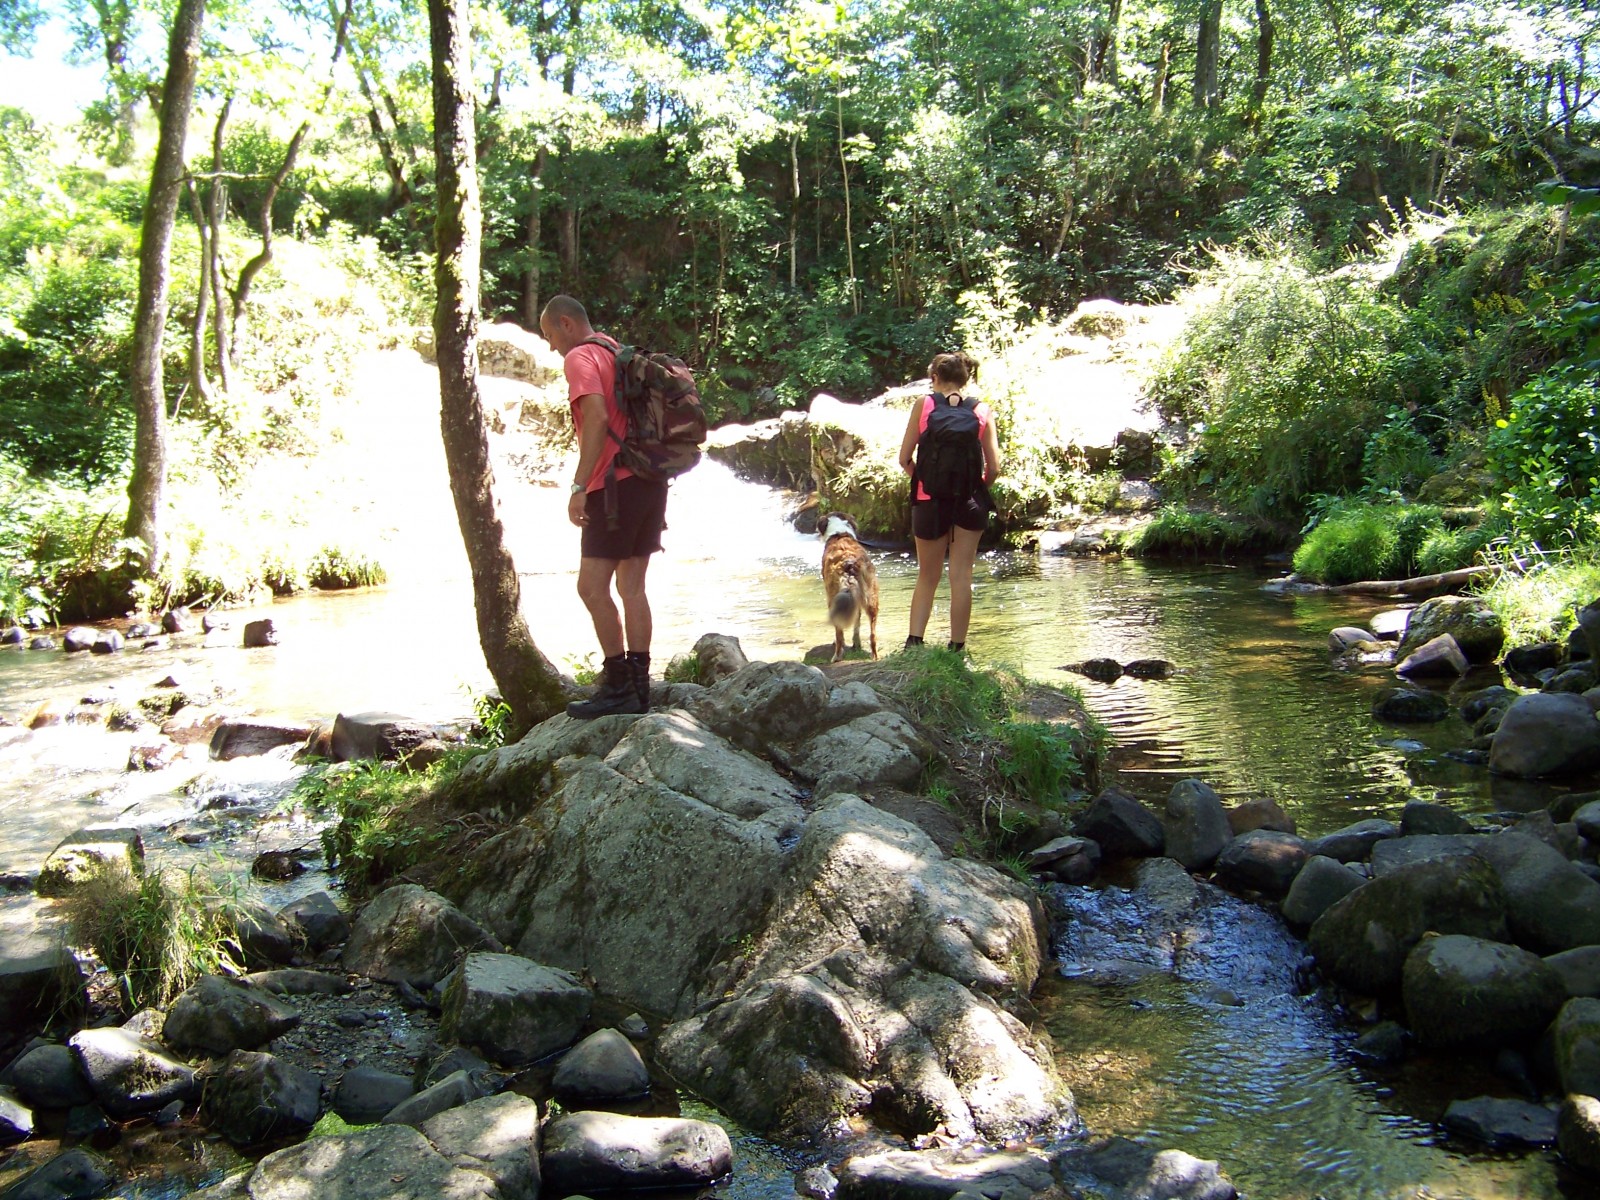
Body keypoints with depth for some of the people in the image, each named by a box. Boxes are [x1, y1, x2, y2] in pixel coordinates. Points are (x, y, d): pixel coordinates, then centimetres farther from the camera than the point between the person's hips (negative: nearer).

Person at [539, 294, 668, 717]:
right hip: (649, 478, 9)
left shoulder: (581, 357, -6)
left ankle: (618, 686, -7)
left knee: (592, 586, -7)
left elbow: (597, 417, -21)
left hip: (616, 484, -9)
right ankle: (638, 686, 11)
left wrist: (579, 486, -23)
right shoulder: (618, 354, 21)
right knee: (632, 586, 9)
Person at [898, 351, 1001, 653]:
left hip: (929, 501, 0)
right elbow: (994, 467, -2)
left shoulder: (924, 405, -2)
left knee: (927, 577, 13)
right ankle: (957, 647, 7)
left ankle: (914, 641, 6)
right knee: (961, 577, 6)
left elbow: (904, 458, -2)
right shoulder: (982, 411, 1)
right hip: (969, 502, 0)